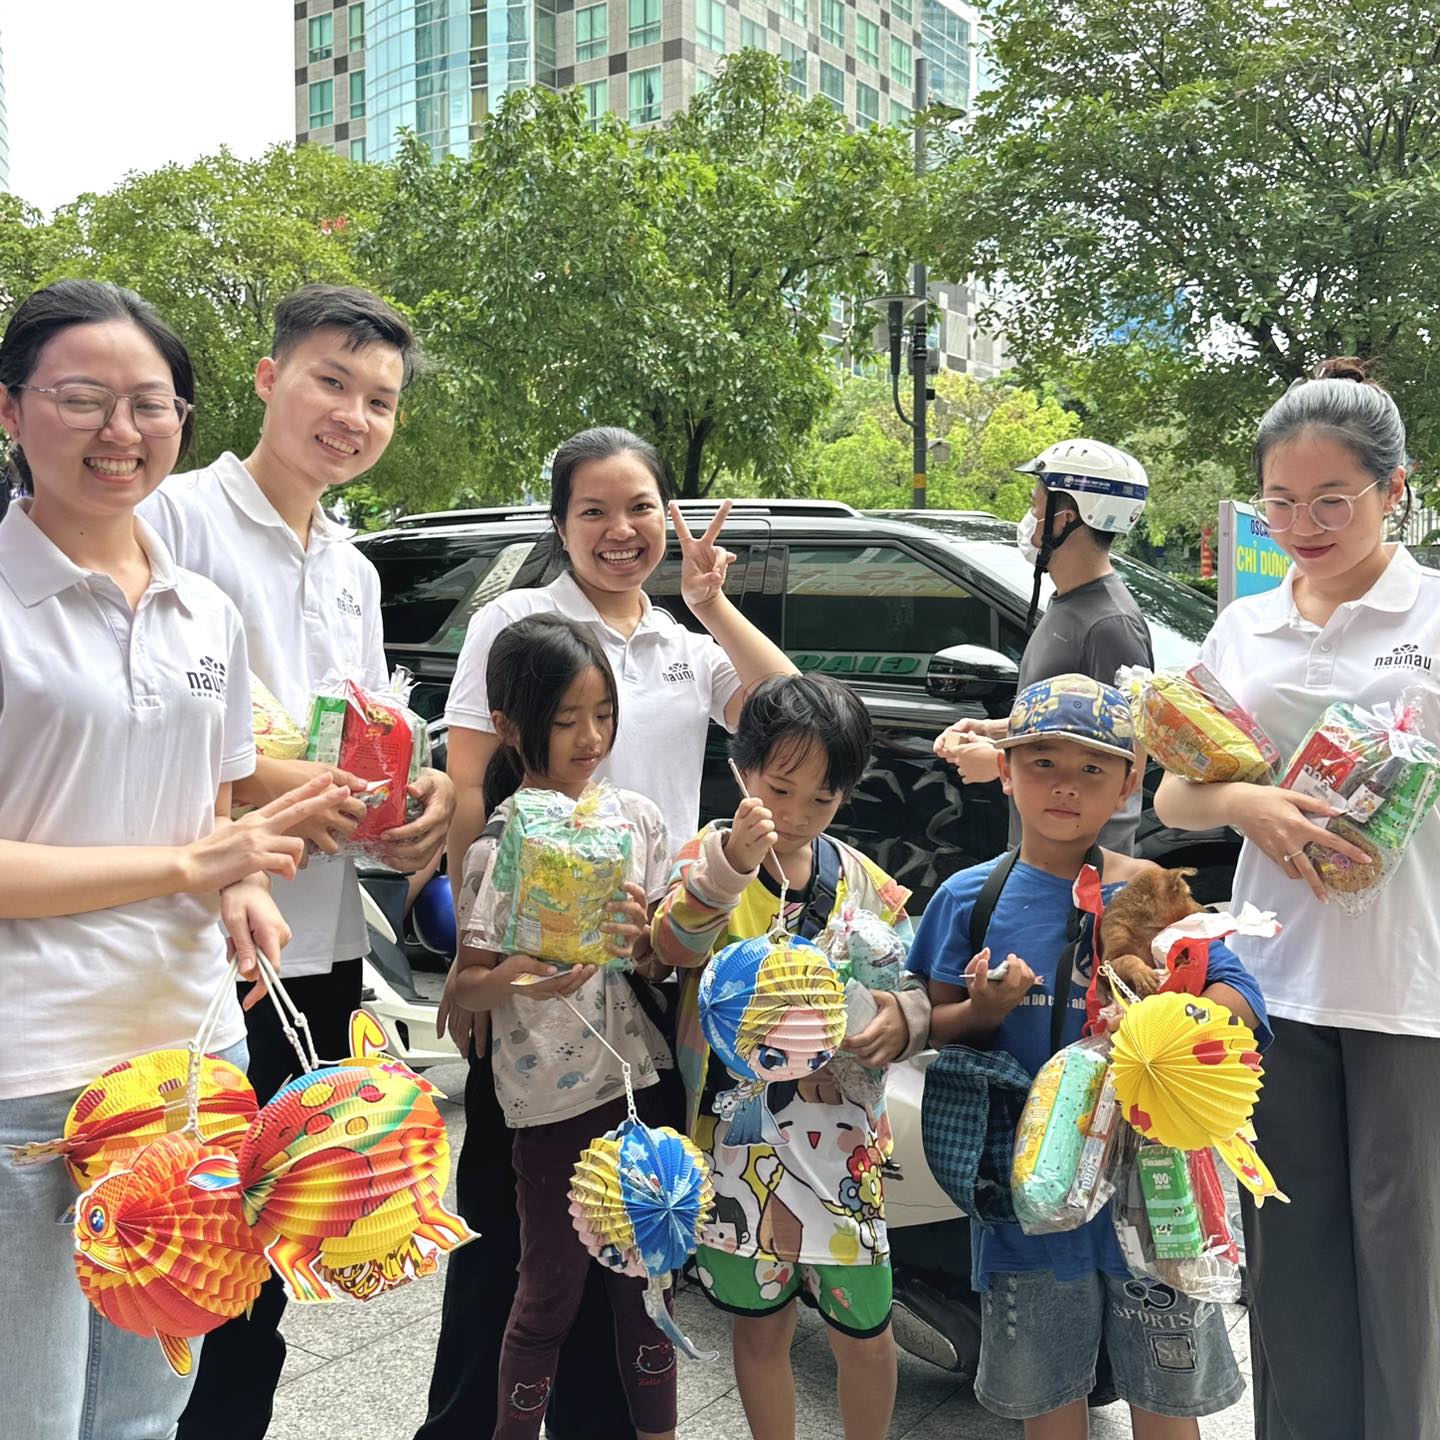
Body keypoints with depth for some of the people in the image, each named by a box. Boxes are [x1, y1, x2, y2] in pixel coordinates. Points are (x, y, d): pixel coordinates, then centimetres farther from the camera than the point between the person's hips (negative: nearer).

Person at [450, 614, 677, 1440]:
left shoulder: (636, 816, 0)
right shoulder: (502, 844, -11)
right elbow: (467, 985, -8)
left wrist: (643, 937, -15)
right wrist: (521, 978, -29)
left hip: (641, 1077, 4)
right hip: (551, 1093, -4)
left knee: (646, 1275, 16)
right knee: (553, 1292, 10)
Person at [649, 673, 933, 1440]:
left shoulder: (868, 885, 0)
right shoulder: (708, 858, -7)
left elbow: (918, 990, 6)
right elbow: (673, 946, -26)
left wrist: (903, 1018, -18)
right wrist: (731, 864, -42)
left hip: (842, 1138, 2)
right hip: (737, 1134, -1)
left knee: (865, 1332, 11)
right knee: (761, 1321, 15)